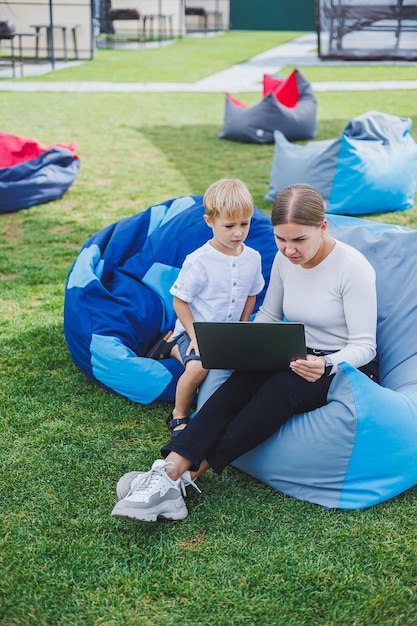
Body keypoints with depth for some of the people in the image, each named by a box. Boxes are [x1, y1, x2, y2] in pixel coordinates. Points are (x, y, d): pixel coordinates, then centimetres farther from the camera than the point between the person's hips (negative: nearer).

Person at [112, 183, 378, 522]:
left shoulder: (354, 268, -18)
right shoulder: (285, 259, 0)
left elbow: (364, 346, -18)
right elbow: (269, 315, 12)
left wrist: (326, 366, -37)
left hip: (349, 367, -5)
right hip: (300, 358, 5)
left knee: (282, 388, -36)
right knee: (244, 379, -28)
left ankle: (188, 473, -35)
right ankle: (171, 468, -40)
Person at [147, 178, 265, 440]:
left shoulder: (253, 258, -1)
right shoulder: (199, 261, -17)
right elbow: (179, 301, -11)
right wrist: (195, 337, -17)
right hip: (196, 330, -7)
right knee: (198, 368, -33)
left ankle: (174, 348, 12)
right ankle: (179, 417, -3)